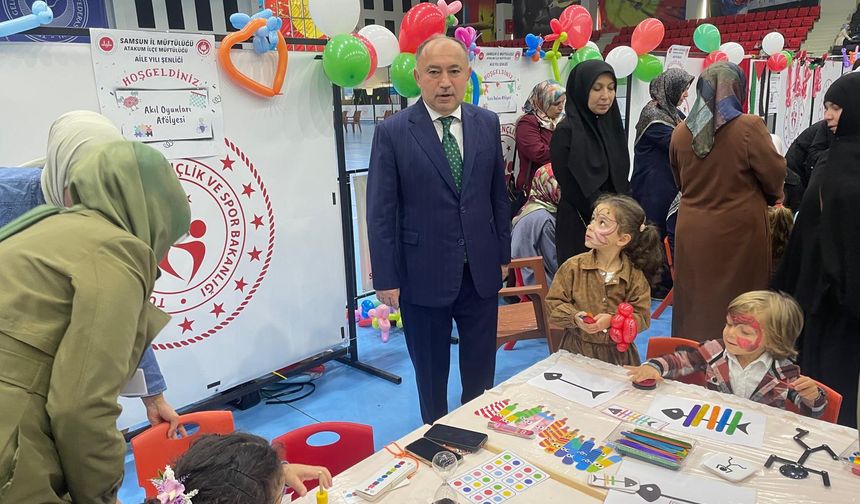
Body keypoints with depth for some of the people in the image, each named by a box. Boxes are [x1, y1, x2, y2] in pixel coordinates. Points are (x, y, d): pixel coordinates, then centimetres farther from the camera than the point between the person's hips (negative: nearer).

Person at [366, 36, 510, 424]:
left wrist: (504, 253, 10)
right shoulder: (392, 132, -9)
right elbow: (380, 212, -9)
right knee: (431, 372, 15)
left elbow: (498, 194, 9)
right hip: (423, 274, -3)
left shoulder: (487, 124, 2)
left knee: (481, 369, 16)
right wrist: (385, 279, -10)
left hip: (481, 271, 3)